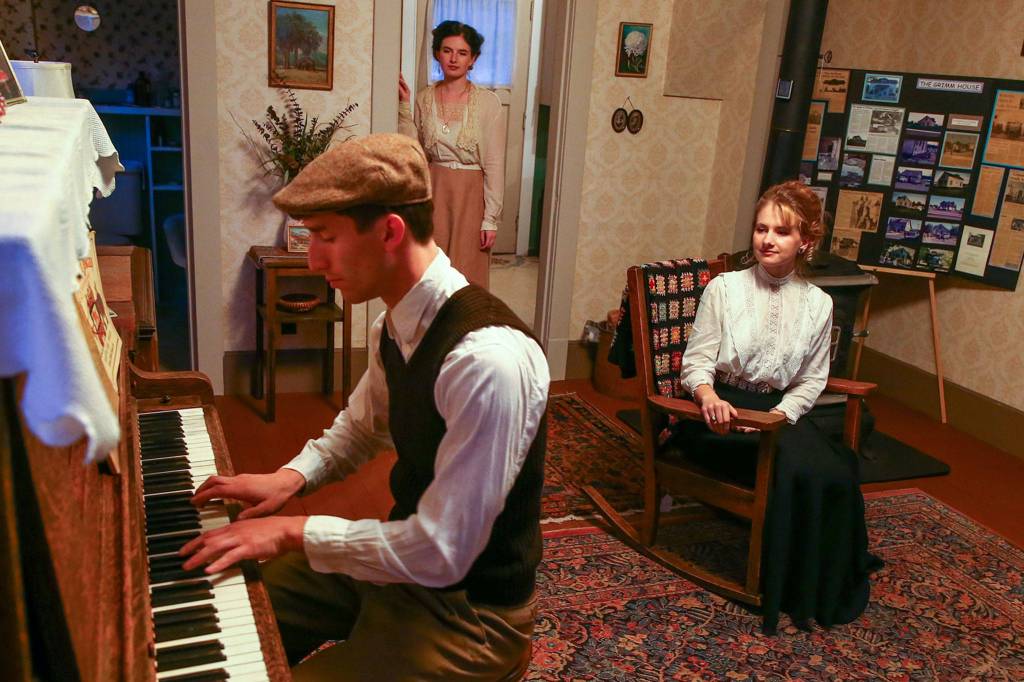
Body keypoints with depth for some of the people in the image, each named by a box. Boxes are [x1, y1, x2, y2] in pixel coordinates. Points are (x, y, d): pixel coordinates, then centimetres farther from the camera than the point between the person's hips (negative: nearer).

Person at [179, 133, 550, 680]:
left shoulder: (489, 359, -32)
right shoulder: (392, 329, -5)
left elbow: (442, 555, -29)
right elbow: (358, 428, 16)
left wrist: (296, 531, -21)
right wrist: (290, 479, -1)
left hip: (467, 610, -7)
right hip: (406, 557, 8)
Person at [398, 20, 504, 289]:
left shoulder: (487, 102, -6)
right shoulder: (423, 98, 5)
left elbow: (494, 165, -7)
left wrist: (491, 218, -11)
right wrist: (403, 106, -7)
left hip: (470, 196, -3)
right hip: (432, 193, 3)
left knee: (465, 281, 0)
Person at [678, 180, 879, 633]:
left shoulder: (817, 304, 7)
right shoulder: (724, 289, -2)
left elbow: (811, 382, 7)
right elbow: (696, 362, -5)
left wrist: (779, 416, -12)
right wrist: (709, 397, -27)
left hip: (779, 412, 4)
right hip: (722, 410, -3)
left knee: (835, 473, -23)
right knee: (796, 471, -28)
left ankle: (828, 586, 1)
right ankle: (788, 589, -6)